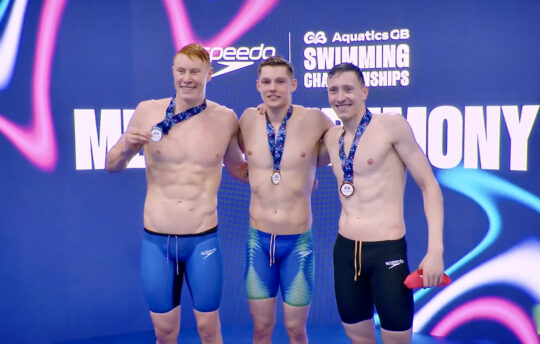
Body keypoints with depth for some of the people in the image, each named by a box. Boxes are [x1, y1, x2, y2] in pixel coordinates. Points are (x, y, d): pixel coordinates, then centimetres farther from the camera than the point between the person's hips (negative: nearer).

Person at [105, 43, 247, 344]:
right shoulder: (147, 111, -3)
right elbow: (113, 166, 7)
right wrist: (126, 148, -14)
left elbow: (238, 168, 15)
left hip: (203, 240, 0)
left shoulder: (226, 119, -1)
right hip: (156, 241, 0)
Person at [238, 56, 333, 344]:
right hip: (258, 239, 2)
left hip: (298, 241, -2)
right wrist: (258, 177, 6)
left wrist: (307, 173, 2)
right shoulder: (249, 119, -1)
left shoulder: (314, 120, -10)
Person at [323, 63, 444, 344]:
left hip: (387, 252, -5)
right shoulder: (331, 137, 8)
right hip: (344, 250, 5)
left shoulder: (391, 125, -9)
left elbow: (429, 186, -8)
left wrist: (435, 250, -16)